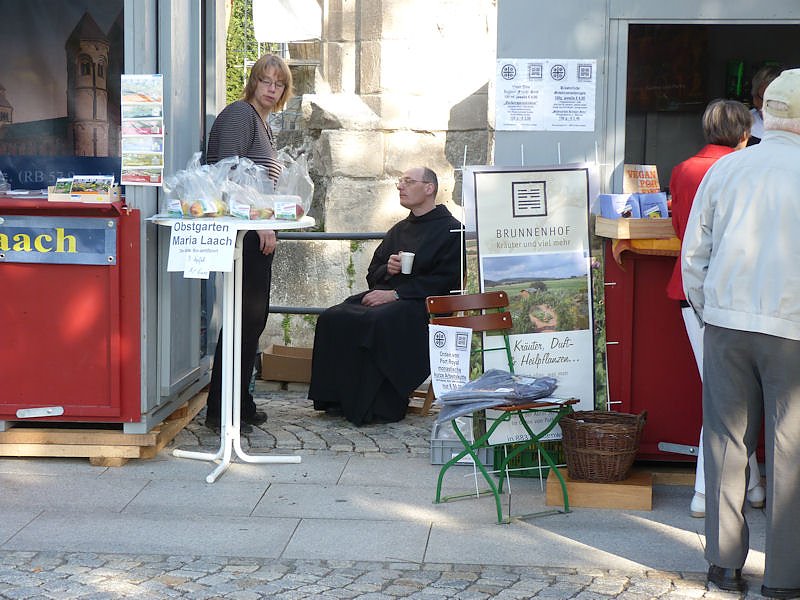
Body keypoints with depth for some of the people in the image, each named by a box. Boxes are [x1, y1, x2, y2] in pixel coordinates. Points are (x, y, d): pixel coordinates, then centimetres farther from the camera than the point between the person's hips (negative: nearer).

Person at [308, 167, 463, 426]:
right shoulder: (399, 230, 25)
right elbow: (373, 275, 27)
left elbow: (445, 281, -12)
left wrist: (395, 293, -16)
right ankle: (337, 399, -17)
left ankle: (381, 406, -29)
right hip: (385, 294, 8)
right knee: (333, 318, -18)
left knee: (379, 322, -37)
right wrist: (387, 270, 1)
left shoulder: (450, 230, 0)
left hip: (424, 304, -7)